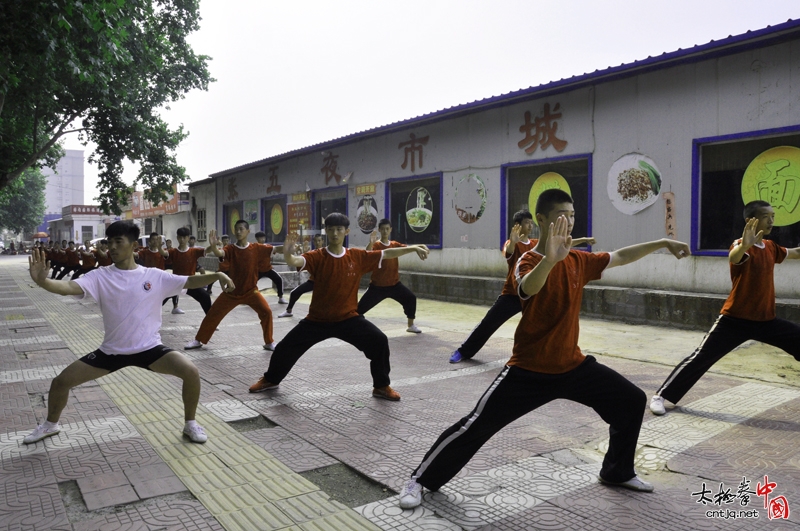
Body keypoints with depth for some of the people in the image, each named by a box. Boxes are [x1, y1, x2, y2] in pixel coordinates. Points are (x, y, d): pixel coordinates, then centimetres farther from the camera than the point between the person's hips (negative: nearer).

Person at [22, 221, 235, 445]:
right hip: (111, 351, 2)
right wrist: (42, 281, -43)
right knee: (61, 381, 3)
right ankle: (51, 424, 37)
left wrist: (217, 275, -23)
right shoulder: (100, 276, -7)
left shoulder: (155, 276, -5)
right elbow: (69, 287, -22)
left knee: (191, 371, -23)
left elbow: (189, 282, -6)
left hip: (150, 348, -1)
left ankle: (190, 424, 2)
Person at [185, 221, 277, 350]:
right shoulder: (230, 248, -9)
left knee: (266, 312, -17)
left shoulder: (256, 248, -7)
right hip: (231, 292, 1)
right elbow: (219, 253, -29)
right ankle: (198, 340, 27)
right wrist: (213, 246, -51)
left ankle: (269, 343, 1)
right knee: (212, 315, 6)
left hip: (251, 291, -1)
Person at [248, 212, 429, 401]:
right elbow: (294, 262, -28)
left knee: (379, 341, -15)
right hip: (317, 320, 0)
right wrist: (288, 253, -52)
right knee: (286, 347, 5)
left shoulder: (358, 256, -5)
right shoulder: (317, 257, -11)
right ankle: (270, 380, 36)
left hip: (348, 318, 0)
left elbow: (387, 254, -1)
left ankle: (381, 386, 5)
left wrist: (412, 248, -8)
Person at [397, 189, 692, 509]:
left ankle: (617, 472, 32)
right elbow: (527, 288, -41)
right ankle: (421, 480, 11)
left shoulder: (579, 261, 4)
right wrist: (550, 259, -61)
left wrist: (662, 243, 15)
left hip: (572, 365, 7)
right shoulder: (528, 261, -17)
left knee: (632, 401, 11)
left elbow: (620, 257, 19)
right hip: (528, 370, -7)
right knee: (477, 426, -8)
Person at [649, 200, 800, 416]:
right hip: (735, 319, -7)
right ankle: (661, 395, 0)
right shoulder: (743, 246, -14)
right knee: (701, 358, -8)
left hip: (766, 320, 7)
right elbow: (733, 258, -40)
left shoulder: (771, 247, 8)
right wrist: (744, 245, -61)